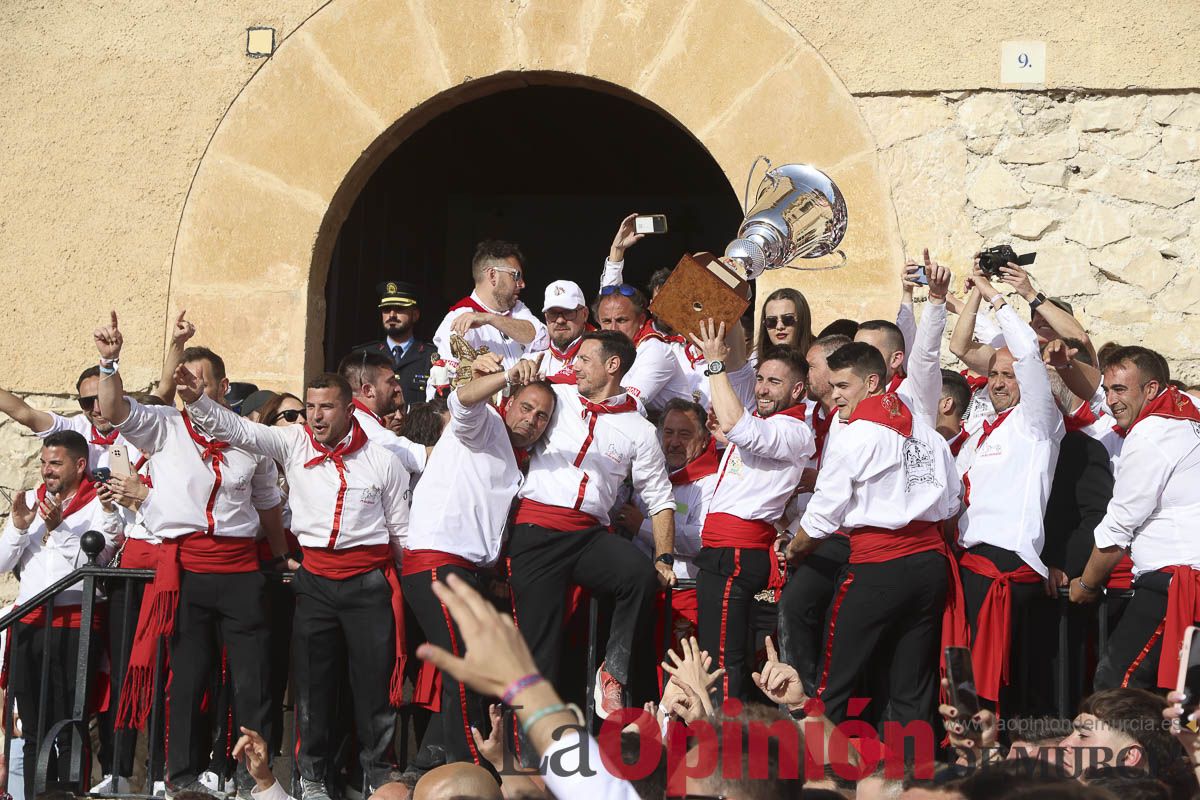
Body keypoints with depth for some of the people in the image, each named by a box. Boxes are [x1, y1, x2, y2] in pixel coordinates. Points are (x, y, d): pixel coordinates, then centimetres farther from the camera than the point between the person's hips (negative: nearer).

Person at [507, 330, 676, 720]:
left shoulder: (638, 431, 11)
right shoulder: (557, 398, 14)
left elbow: (660, 498, 11)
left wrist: (665, 559, 0)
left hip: (589, 534, 0)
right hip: (535, 531, 0)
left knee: (642, 575, -30)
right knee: (539, 643, -7)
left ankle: (614, 673, -13)